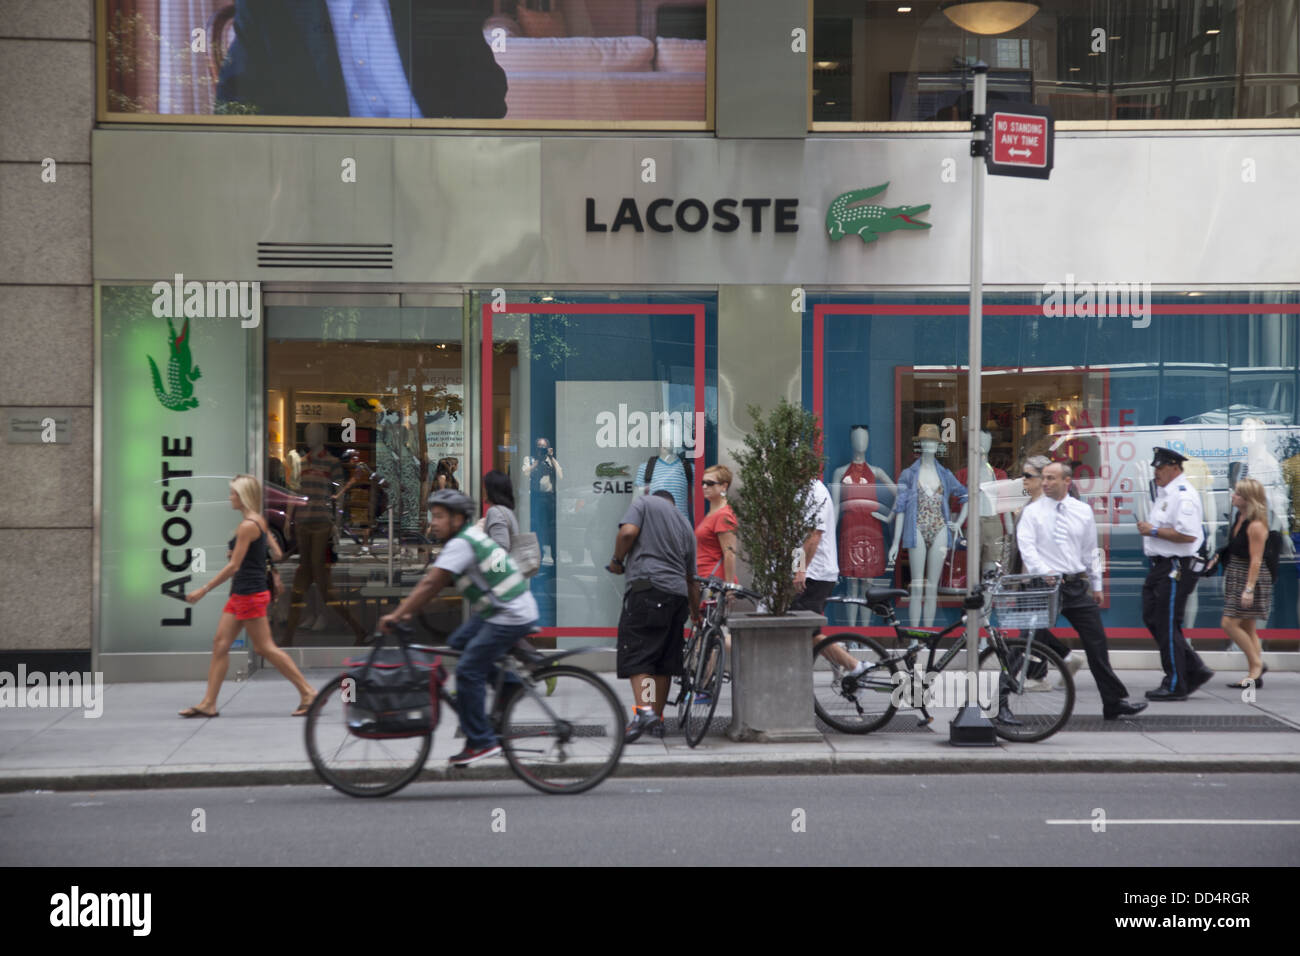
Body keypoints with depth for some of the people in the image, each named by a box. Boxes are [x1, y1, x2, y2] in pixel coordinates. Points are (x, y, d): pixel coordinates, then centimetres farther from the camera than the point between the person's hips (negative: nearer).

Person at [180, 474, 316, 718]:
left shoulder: (247, 526, -17)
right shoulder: (259, 521, 11)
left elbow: (233, 566, -19)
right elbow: (277, 554, 14)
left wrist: (204, 590, -15)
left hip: (249, 594, -10)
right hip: (240, 595, 10)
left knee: (265, 647, -5)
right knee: (220, 643, 7)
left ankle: (308, 693, 0)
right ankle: (208, 703, 9)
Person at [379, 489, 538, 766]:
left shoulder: (461, 544, -15)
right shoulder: (471, 536, 14)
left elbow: (431, 584, -22)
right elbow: (434, 582, 17)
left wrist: (397, 615, -20)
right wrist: (407, 605, 12)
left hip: (510, 617, -10)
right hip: (496, 611, 10)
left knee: (468, 671, -9)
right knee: (458, 642, 17)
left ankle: (481, 742, -3)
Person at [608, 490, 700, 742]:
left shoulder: (643, 502, 11)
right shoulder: (686, 525, 27)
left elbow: (628, 532, -10)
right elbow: (691, 579, 28)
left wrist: (617, 560, 7)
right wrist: (696, 615, 37)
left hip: (648, 587, -6)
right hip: (678, 595, 6)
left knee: (636, 654, -9)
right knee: (664, 659, 11)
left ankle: (644, 710, -25)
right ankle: (658, 720, 16)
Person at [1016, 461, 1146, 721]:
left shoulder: (1082, 511, 10)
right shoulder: (1032, 512, 0)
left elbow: (1090, 551, 16)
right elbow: (1027, 547, -11)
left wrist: (1097, 585, 16)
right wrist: (1045, 573, -25)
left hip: (1077, 585, 4)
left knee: (1097, 643, 6)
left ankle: (1114, 702, 16)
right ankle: (1003, 703, 0)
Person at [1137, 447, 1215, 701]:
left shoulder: (1184, 495, -16)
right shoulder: (1165, 494, 16)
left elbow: (1187, 535, -26)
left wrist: (1154, 531, -19)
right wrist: (1148, 529, 12)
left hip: (1176, 568, -10)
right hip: (1161, 566, 11)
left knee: (1168, 625, -5)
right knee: (1152, 619, 11)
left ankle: (1175, 686, 4)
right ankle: (1194, 670, 20)